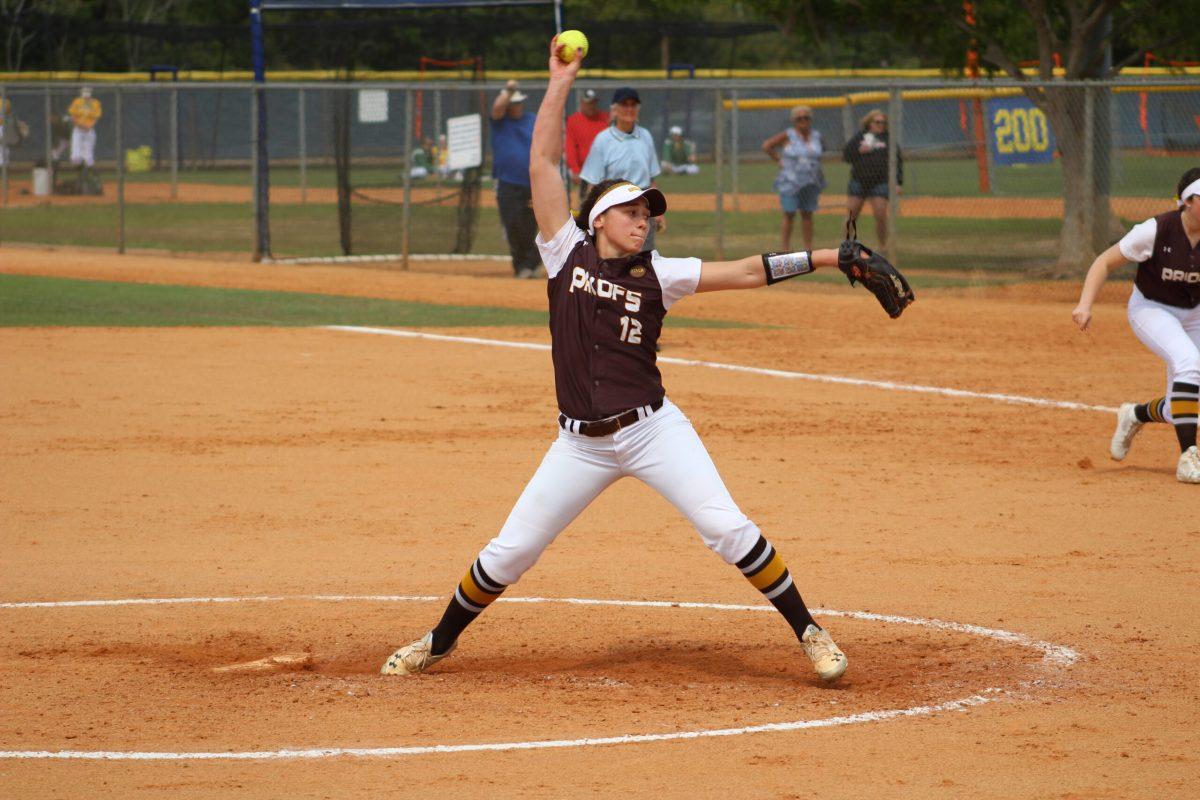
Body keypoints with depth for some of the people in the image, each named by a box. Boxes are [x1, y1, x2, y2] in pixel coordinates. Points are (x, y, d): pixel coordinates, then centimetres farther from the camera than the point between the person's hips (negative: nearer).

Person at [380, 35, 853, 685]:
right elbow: (542, 163, 2)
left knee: (727, 529, -12)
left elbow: (747, 272, 0)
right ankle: (441, 641, 26)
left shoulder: (657, 275, 4)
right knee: (508, 552, 5)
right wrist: (559, 85, 2)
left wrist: (826, 258, -8)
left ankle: (808, 632, 0)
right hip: (582, 444, 0)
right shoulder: (567, 254, 4)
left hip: (653, 430, 0)